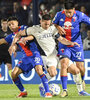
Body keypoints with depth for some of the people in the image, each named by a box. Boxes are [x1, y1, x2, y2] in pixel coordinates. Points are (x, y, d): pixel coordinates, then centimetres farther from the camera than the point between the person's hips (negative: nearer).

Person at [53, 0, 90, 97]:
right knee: (64, 64, -19)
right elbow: (53, 23, 13)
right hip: (64, 44, 0)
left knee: (80, 67, 0)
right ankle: (64, 90, -16)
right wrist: (58, 27, -8)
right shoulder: (59, 15, -5)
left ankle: (82, 81, 38)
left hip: (76, 44, 0)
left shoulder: (79, 15, -10)